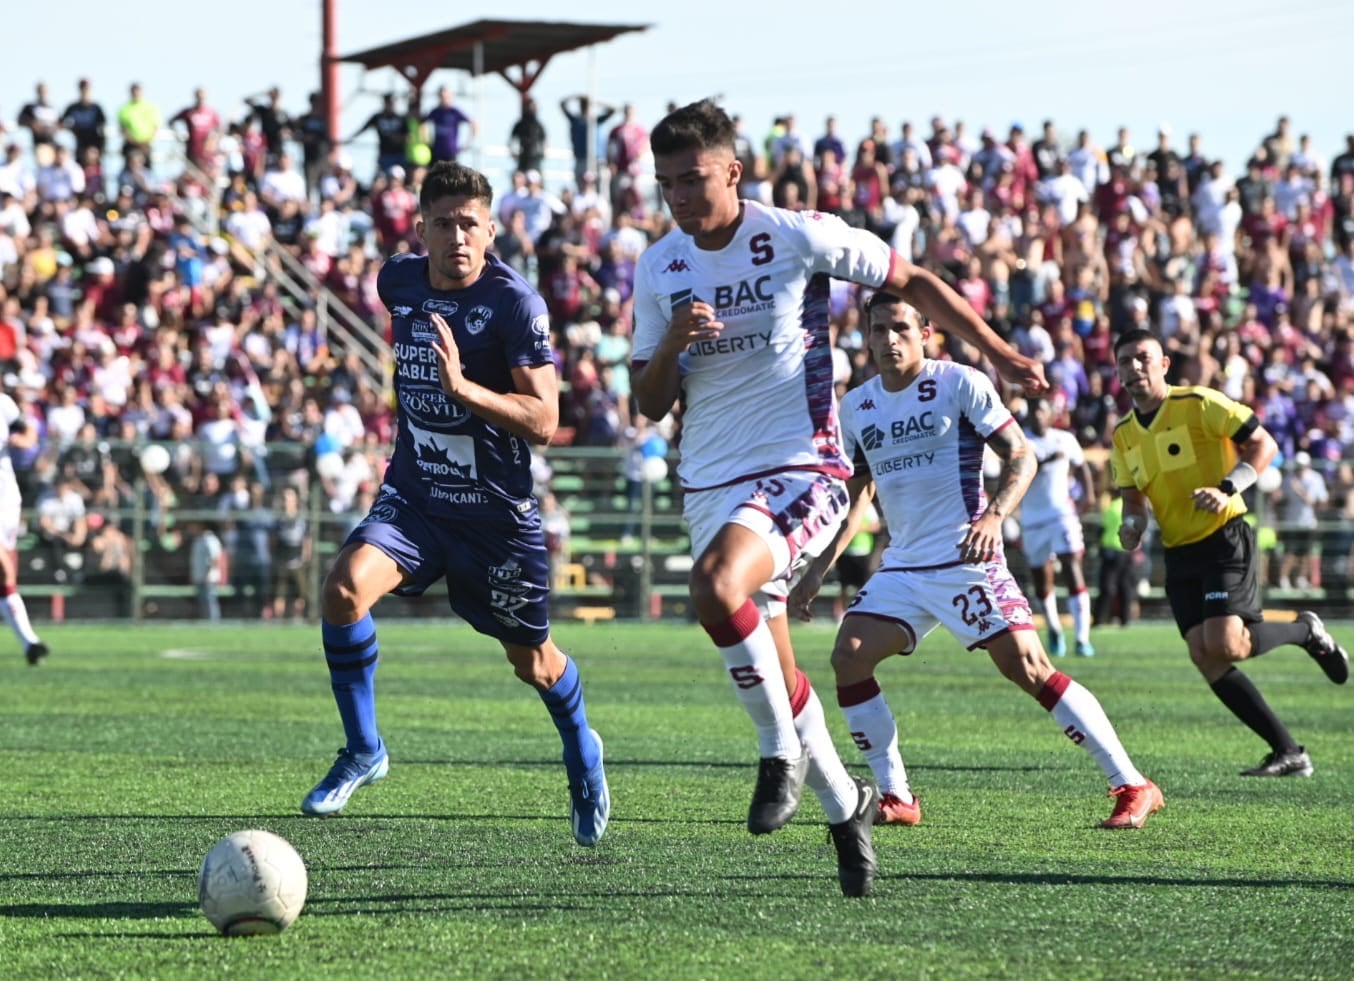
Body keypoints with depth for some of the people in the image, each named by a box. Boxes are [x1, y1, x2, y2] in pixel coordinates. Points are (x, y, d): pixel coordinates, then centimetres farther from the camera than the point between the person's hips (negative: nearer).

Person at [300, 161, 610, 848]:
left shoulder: (515, 303, -18)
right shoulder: (399, 282, -1)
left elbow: (543, 420, -23)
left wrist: (464, 387, -35)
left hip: (498, 509, -3)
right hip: (413, 495, 3)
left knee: (532, 662, 11)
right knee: (345, 587, -25)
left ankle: (581, 754, 46)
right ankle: (362, 751, -7)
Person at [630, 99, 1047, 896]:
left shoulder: (797, 237, -9)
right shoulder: (658, 269, 5)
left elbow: (911, 280, 2)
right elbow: (649, 403, 8)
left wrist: (999, 352, 3)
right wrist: (672, 343, -13)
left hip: (800, 471, -6)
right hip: (710, 484, 6)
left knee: (717, 586, -32)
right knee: (774, 672, 7)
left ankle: (784, 752, -14)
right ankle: (845, 805, 27)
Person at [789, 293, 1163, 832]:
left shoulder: (960, 384, -6)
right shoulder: (856, 407, 11)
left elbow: (1021, 455, -7)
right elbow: (857, 491, 23)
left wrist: (994, 516, -24)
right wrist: (819, 566, 17)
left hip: (968, 560, -6)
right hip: (902, 565, 6)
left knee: (1027, 667, -15)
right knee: (848, 657, -9)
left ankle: (1133, 788, -10)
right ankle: (896, 798, 1)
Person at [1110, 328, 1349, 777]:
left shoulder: (1199, 404, -10)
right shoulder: (1123, 434, 9)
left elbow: (1263, 445, -10)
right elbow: (1134, 497, 17)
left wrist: (1227, 489, -23)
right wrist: (1132, 523, -6)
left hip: (1224, 538, -7)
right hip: (1178, 552, 7)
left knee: (1225, 645, -21)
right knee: (1204, 656, -6)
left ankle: (1305, 631, 10)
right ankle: (1288, 752, 0)